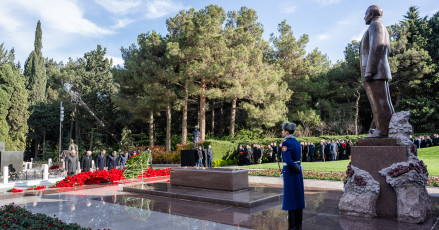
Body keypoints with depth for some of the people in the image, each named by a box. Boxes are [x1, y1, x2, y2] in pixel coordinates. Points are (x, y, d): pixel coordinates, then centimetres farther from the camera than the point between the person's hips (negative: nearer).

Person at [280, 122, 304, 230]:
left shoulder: (286, 143, -17)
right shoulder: (296, 142, 11)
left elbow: (288, 161, -25)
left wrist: (296, 169, -10)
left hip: (290, 174, -8)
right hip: (298, 173, 9)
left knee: (291, 200, -1)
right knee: (298, 198, 12)